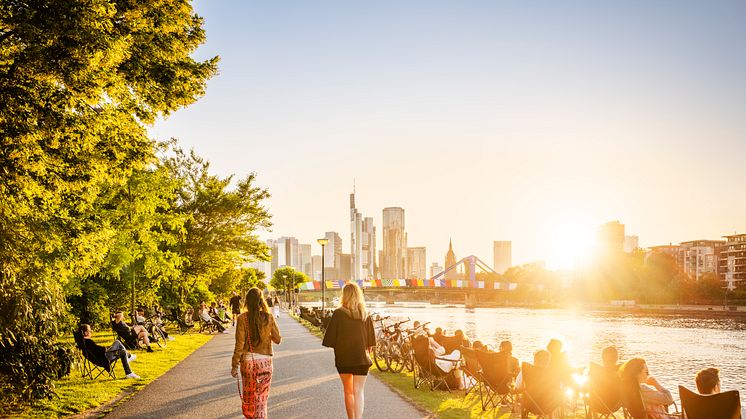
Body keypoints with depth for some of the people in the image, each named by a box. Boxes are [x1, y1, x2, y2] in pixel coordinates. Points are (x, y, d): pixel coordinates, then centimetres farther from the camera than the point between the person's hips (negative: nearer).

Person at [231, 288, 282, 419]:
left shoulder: (243, 318, -8)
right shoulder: (269, 318, -3)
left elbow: (240, 344, -9)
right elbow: (278, 339, 4)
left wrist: (235, 365, -2)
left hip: (248, 361, -1)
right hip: (266, 362, 1)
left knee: (248, 398, 13)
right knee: (262, 399, 9)